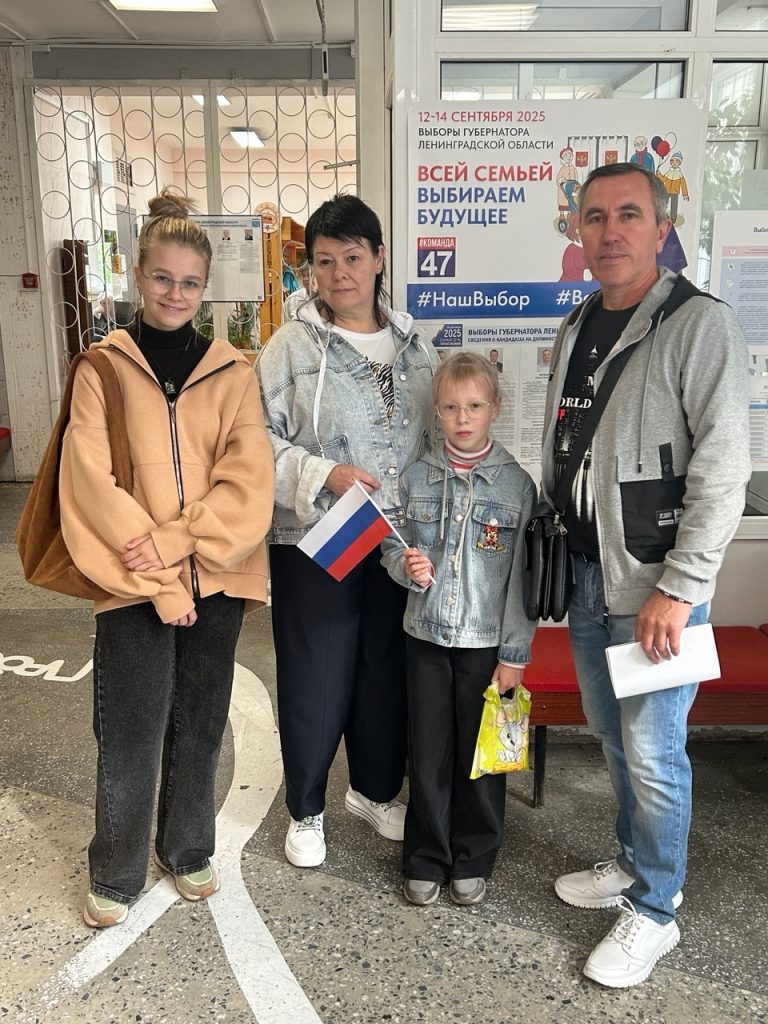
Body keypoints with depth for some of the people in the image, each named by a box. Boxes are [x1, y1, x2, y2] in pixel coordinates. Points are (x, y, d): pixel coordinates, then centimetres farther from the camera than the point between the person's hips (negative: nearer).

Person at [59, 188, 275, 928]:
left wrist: (177, 542, -17)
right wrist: (158, 579, -14)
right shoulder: (103, 368, -1)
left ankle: (189, 849, 36)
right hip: (133, 582, -2)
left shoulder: (232, 372, 4)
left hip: (216, 577, 2)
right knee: (131, 733, 6)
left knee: (199, 723, 15)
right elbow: (93, 481, -9)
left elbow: (249, 477, -5)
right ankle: (114, 873, 28)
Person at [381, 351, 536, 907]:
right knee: (428, 754, 12)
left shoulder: (517, 484, -7)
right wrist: (406, 565, -16)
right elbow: (392, 546, 8)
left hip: (487, 642, -2)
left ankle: (473, 861, 32)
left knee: (481, 754, 11)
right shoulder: (417, 477, 0)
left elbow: (523, 576, -7)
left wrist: (514, 654, -7)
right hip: (426, 635, 2)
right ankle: (426, 860, 31)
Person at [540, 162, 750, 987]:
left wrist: (678, 589, -19)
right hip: (586, 577, 7)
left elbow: (722, 472, -17)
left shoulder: (701, 328, -12)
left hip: (655, 585, -7)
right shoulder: (575, 331, 10)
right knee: (612, 736, 19)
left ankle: (654, 911, 24)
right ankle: (634, 864, 40)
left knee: (652, 750, 3)